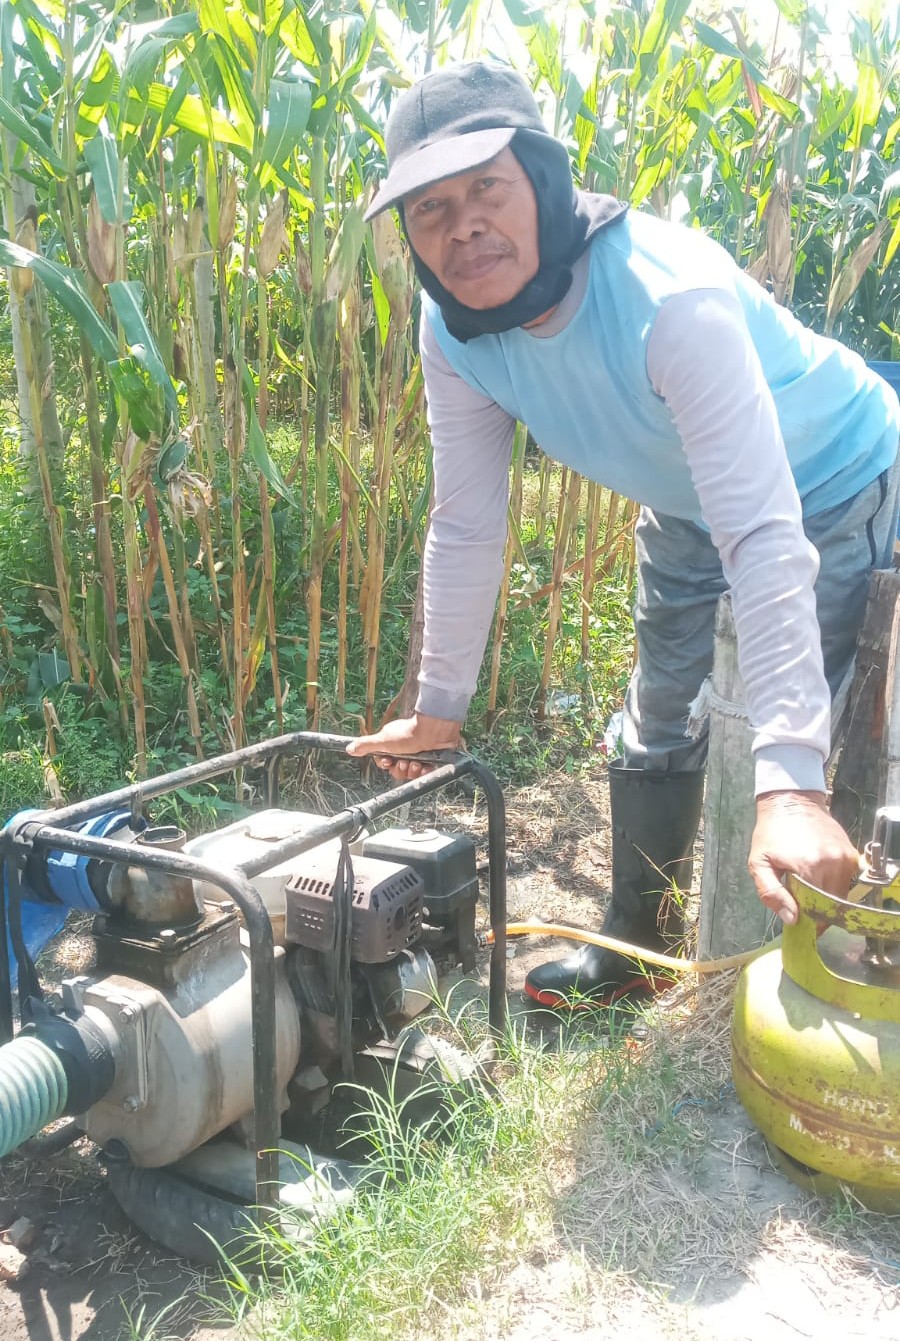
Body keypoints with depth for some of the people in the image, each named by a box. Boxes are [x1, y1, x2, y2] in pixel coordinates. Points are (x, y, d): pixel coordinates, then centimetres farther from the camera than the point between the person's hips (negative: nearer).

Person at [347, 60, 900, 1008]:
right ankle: (632, 944, 38)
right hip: (687, 514, 7)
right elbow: (465, 527, -12)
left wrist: (789, 785, -52)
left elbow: (764, 538, -45)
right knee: (656, 726, 17)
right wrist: (438, 709, -7)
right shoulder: (453, 331, -19)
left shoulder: (670, 298, -39)